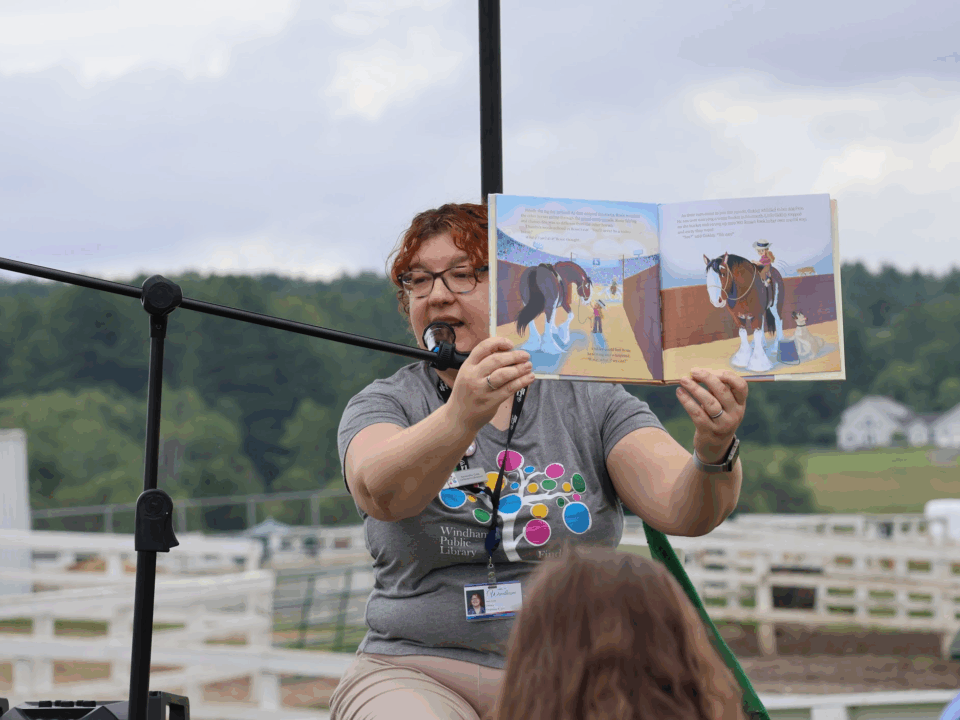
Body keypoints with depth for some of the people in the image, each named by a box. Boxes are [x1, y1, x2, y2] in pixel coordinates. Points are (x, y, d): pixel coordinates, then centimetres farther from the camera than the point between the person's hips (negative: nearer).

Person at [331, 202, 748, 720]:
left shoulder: (591, 403, 8)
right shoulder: (383, 405, 5)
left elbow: (679, 508, -8)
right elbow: (381, 492, -19)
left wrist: (714, 455, -31)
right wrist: (461, 418, -39)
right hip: (420, 672, -2)